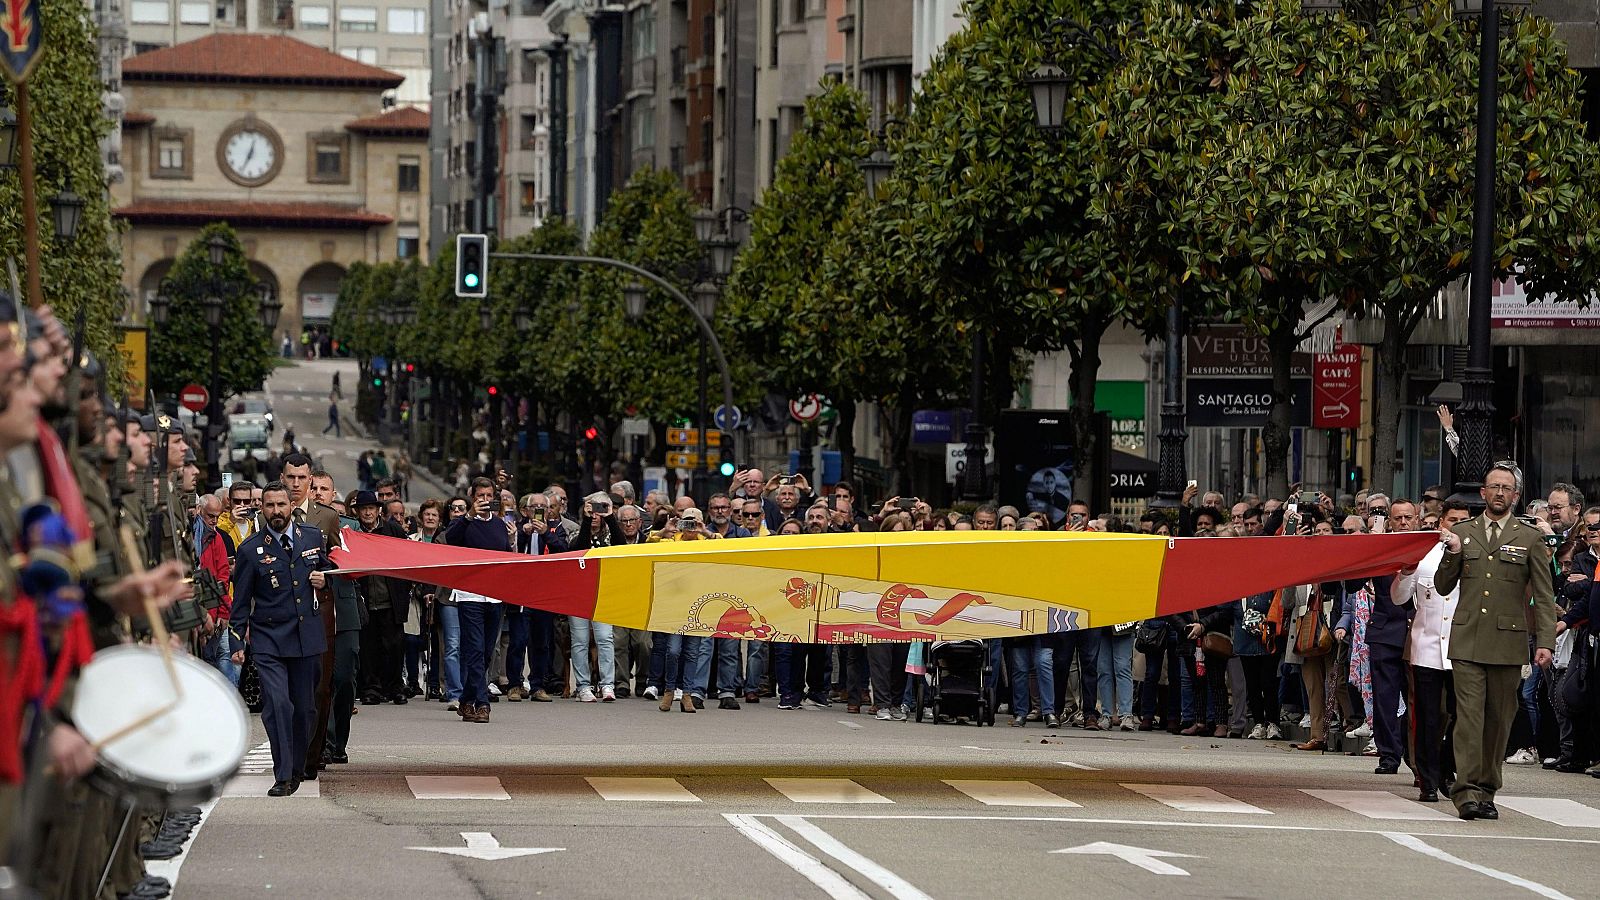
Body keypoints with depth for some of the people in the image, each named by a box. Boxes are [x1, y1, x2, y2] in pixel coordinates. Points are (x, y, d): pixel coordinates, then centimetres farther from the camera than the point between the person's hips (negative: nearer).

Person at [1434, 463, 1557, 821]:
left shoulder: (1531, 539, 6)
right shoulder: (1461, 533, 11)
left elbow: (1543, 596, 4)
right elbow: (1443, 587, 13)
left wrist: (1546, 642, -6)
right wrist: (1453, 554, -5)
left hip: (1508, 643, 0)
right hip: (1467, 641, 0)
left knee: (1499, 719, 5)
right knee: (1469, 716, -9)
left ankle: (1486, 791, 13)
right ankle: (1467, 792, -13)